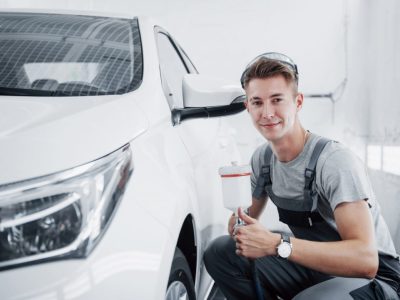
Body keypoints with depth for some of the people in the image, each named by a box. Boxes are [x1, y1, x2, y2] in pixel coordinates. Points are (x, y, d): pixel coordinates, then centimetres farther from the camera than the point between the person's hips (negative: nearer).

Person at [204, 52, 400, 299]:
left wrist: (277, 244, -37)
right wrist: (239, 228, -13)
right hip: (313, 269, 6)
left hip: (375, 278, -6)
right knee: (219, 252, -7)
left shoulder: (337, 162, -25)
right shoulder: (262, 158, -1)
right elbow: (249, 216, 13)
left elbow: (366, 260, -33)